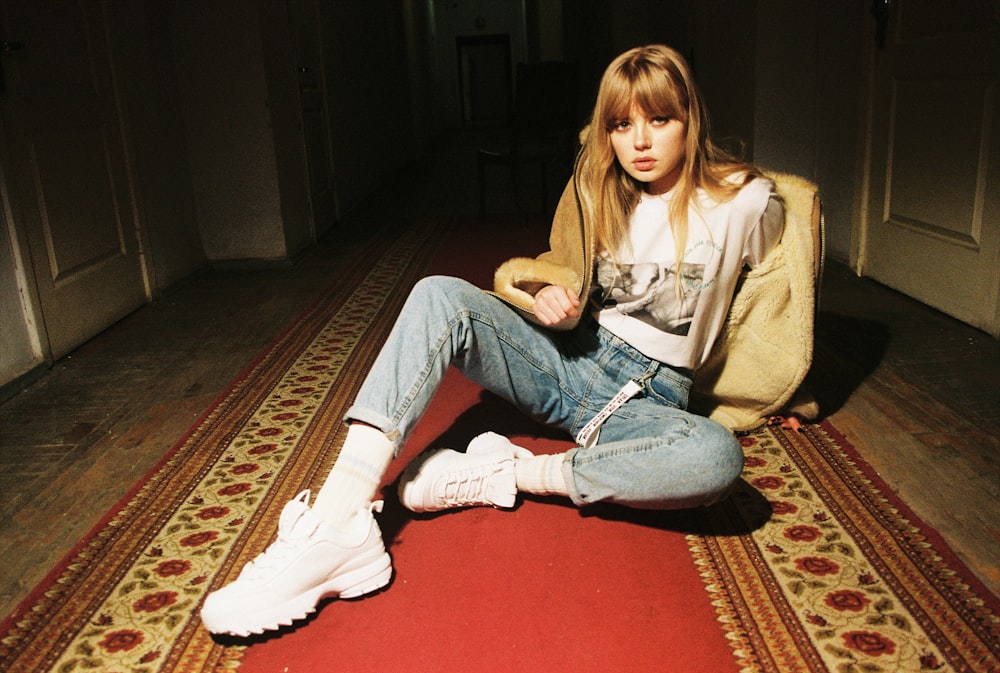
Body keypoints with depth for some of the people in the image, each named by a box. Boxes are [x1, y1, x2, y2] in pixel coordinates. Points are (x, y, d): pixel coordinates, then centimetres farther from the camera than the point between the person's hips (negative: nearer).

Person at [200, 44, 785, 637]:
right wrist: (547, 289, -6)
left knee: (718, 457, -38)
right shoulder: (599, 189, 7)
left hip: (649, 399, -3)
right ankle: (338, 523, -36)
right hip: (569, 358, 4)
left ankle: (504, 473, -24)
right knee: (441, 297, -23)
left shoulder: (747, 201, -5)